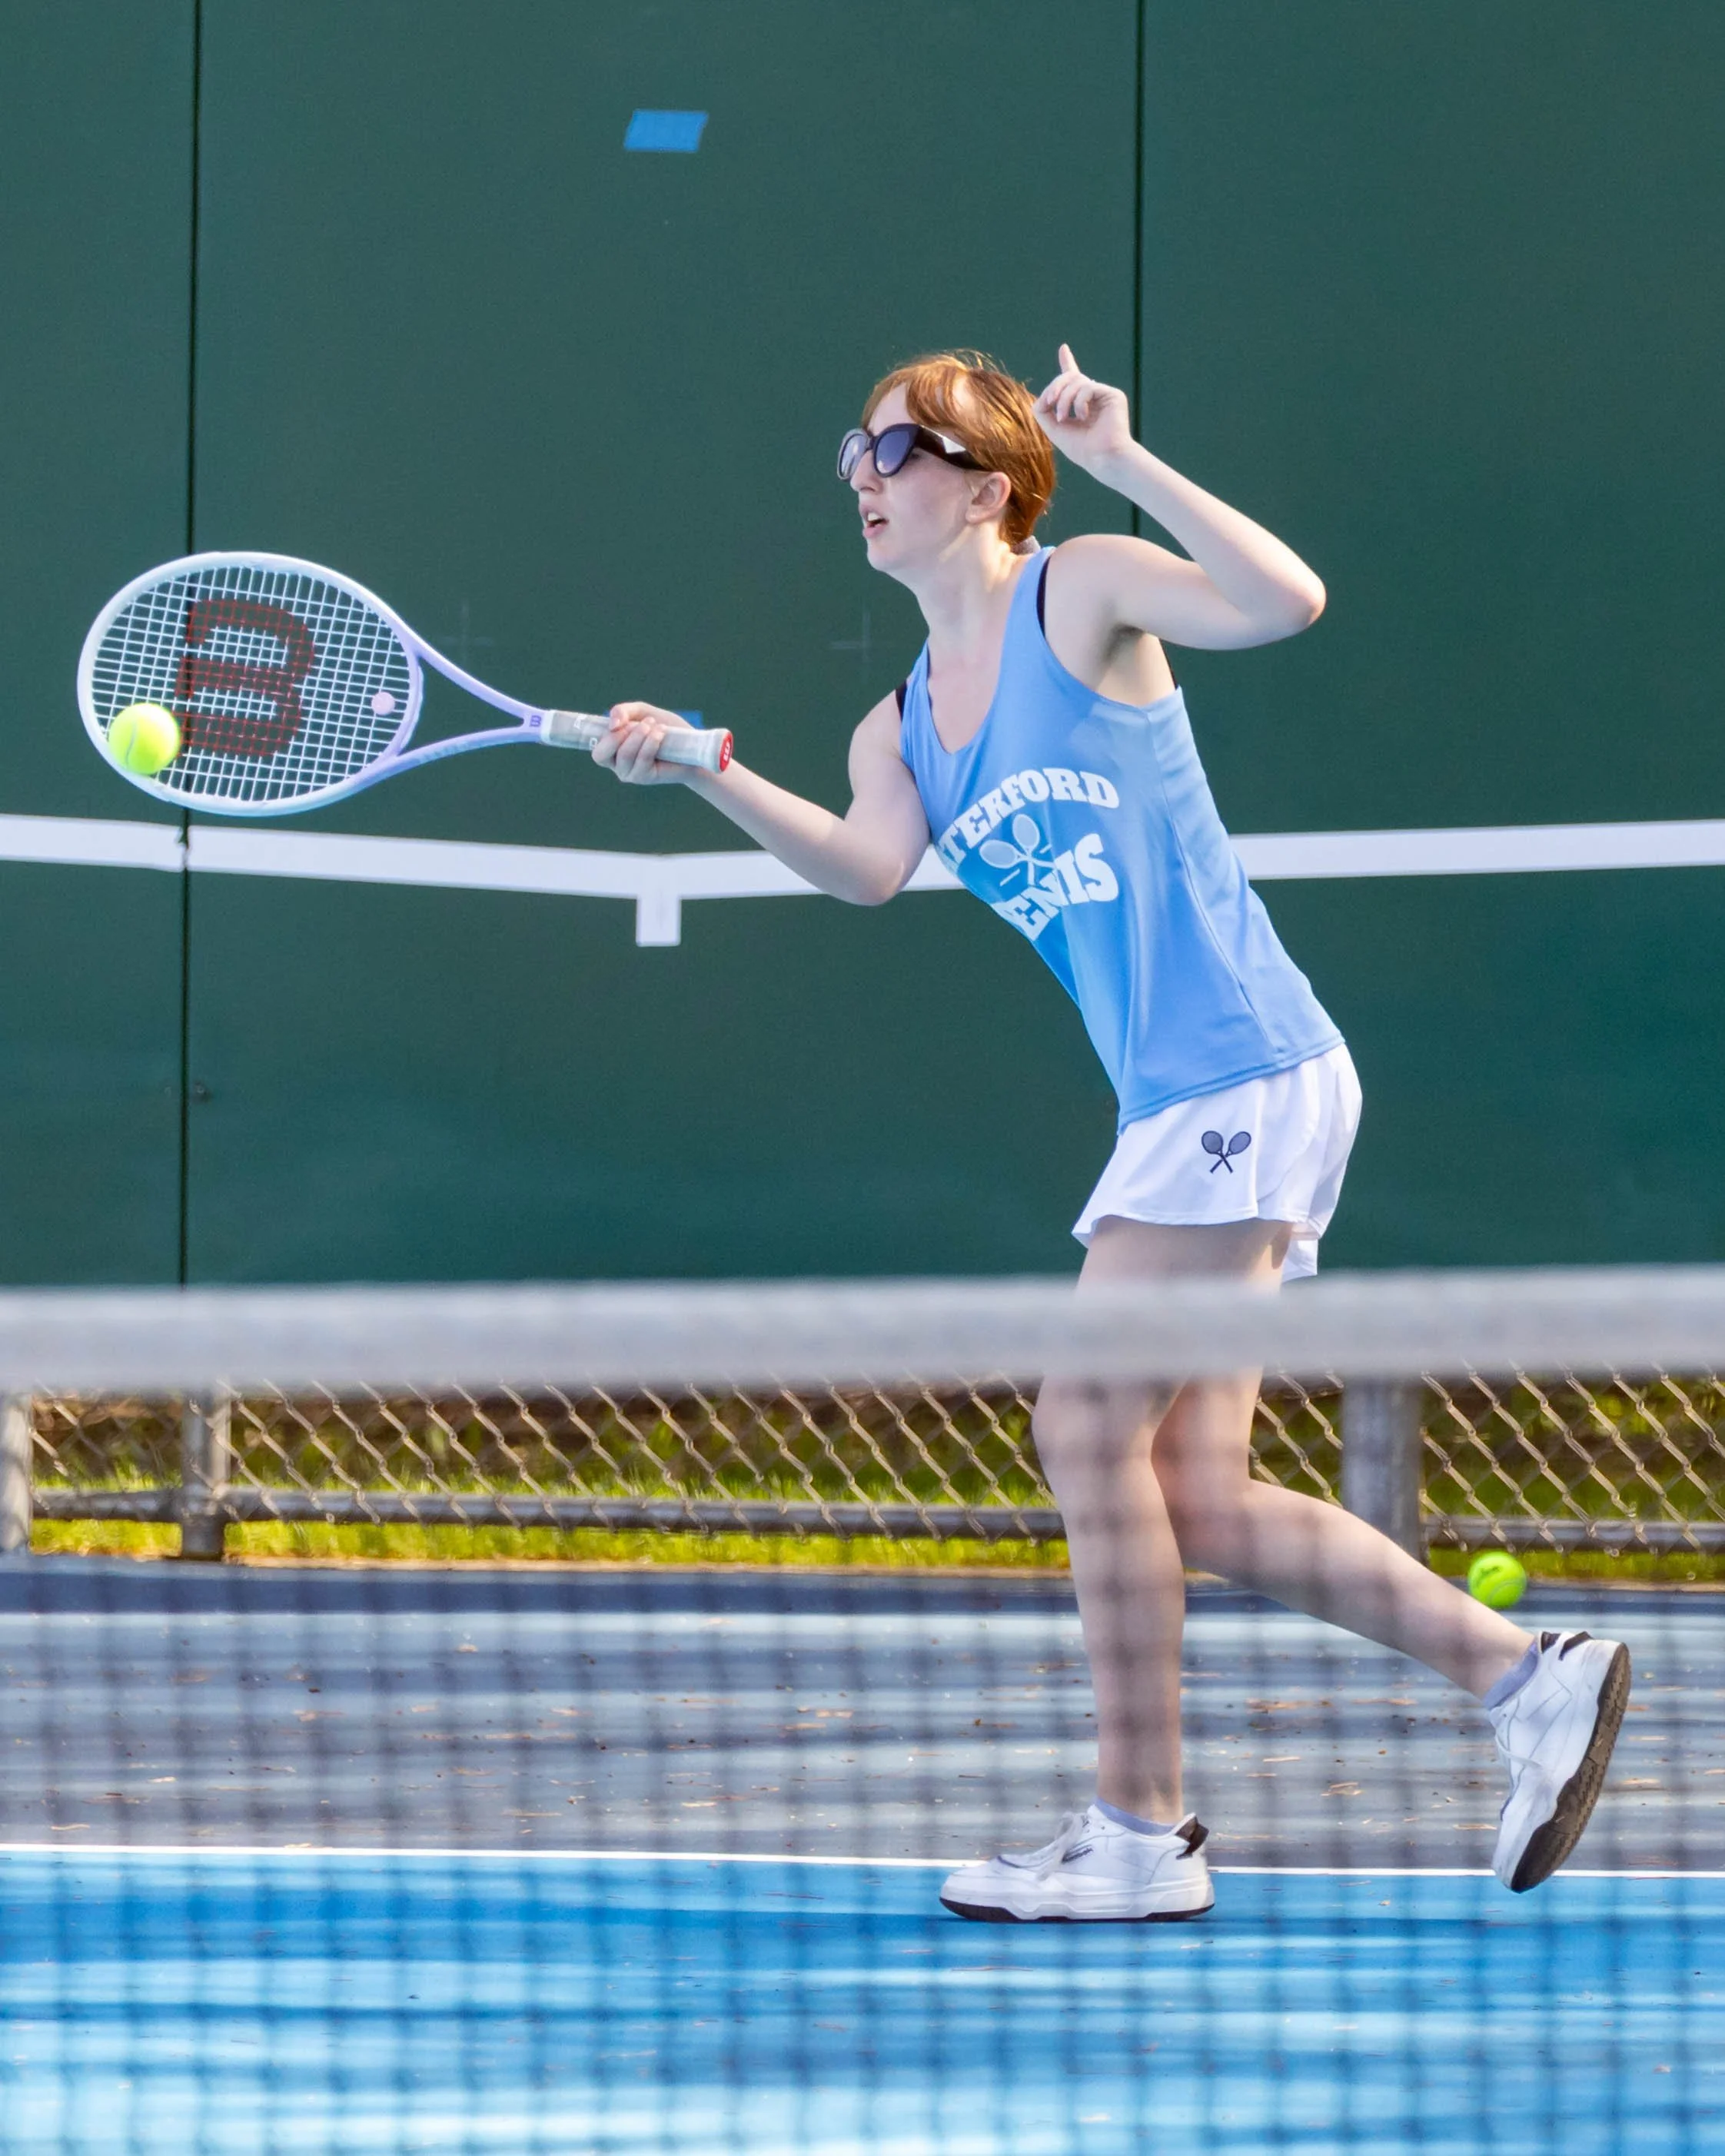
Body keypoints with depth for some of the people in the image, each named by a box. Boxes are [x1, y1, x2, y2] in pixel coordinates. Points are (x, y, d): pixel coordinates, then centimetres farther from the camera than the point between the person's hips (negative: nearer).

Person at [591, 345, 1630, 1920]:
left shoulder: (1081, 594, -4)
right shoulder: (900, 731, 16)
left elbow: (1287, 600, -20)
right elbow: (866, 866, -5)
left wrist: (1120, 459, -21)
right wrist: (709, 775, -19)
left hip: (1248, 1076, -9)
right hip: (1175, 1108, 9)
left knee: (1093, 1434, -9)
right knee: (1197, 1502, 4)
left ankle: (1141, 1836, -2)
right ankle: (1529, 1677, 11)